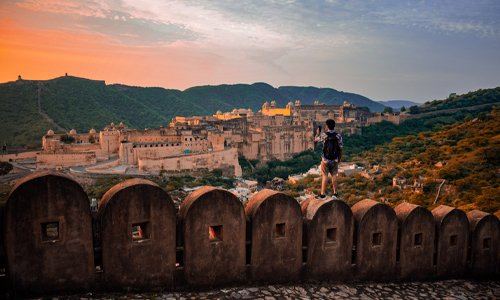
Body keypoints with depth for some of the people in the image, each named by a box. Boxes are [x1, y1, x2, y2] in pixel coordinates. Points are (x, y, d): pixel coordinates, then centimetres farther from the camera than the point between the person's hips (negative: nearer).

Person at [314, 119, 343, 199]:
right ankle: (335, 193, 17)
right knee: (334, 176, 13)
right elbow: (340, 149, -2)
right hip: (335, 160, 2)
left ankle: (323, 194, 9)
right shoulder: (338, 136, -8)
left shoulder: (323, 135, -13)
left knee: (325, 176, 6)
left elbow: (315, 140, 6)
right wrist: (340, 159, 12)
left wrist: (318, 133, 25)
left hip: (325, 159, -2)